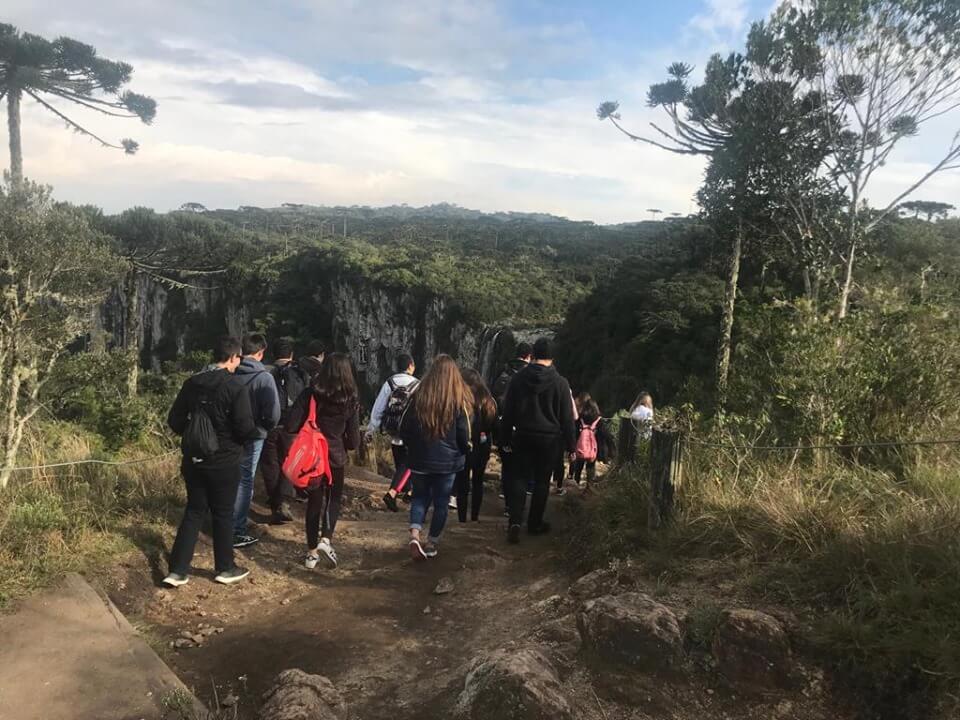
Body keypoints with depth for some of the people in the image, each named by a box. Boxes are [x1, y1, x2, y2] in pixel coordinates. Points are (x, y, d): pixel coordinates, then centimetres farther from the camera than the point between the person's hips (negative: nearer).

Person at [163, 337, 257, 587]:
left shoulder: (191, 384, 1)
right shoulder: (235, 389, -17)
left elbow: (175, 421, 4)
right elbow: (246, 429, -19)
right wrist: (255, 431, 3)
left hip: (193, 460, 5)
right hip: (223, 463, -5)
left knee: (194, 511, 15)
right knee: (223, 514, 9)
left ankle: (177, 570, 14)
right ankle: (225, 569, 22)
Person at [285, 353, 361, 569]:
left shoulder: (310, 394, -9)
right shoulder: (351, 401, -8)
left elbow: (290, 426, -12)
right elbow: (354, 440, -5)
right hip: (335, 457, -1)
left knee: (314, 501, 15)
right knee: (334, 499, 20)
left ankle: (312, 552, 19)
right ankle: (326, 539, -1)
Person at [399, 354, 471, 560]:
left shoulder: (419, 396, -6)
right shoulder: (459, 401, -11)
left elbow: (404, 429, 0)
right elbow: (464, 435, -8)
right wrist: (464, 451, 13)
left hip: (419, 459, 2)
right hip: (447, 461, -1)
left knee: (420, 497, 18)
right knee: (441, 501, 13)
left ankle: (414, 534, -2)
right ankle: (432, 543, 21)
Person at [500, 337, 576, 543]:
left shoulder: (518, 378, -2)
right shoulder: (560, 383, -9)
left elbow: (507, 411, 3)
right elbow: (567, 417, -5)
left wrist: (507, 437, 12)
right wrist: (571, 444, 2)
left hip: (523, 436, 2)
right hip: (549, 439, -2)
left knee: (519, 478, 8)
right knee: (542, 481, 9)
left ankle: (515, 521, -6)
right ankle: (535, 523, 19)